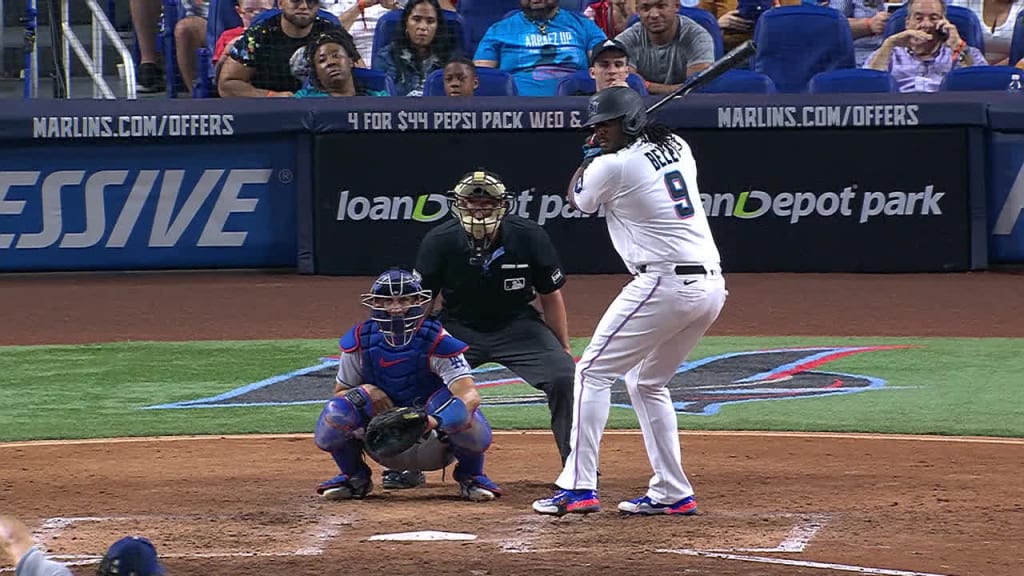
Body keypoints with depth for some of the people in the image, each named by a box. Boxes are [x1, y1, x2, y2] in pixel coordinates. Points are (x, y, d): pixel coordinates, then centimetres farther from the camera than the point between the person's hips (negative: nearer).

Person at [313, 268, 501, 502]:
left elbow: (470, 394, -33)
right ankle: (354, 477, 7)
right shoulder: (360, 342, -8)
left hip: (433, 446, -2)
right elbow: (340, 393, 3)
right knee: (336, 411, -23)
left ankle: (471, 476, 1)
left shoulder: (437, 342, -20)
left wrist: (435, 421, -53)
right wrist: (364, 392, -22)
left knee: (466, 413, -33)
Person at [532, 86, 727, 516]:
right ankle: (672, 493, 17)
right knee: (647, 382, 21)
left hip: (664, 283, -8)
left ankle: (579, 487, -8)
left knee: (593, 372, 0)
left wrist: (589, 159, 28)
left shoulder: (613, 166, -8)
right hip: (712, 284, 8)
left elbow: (577, 200, 14)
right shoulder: (677, 149, 14)